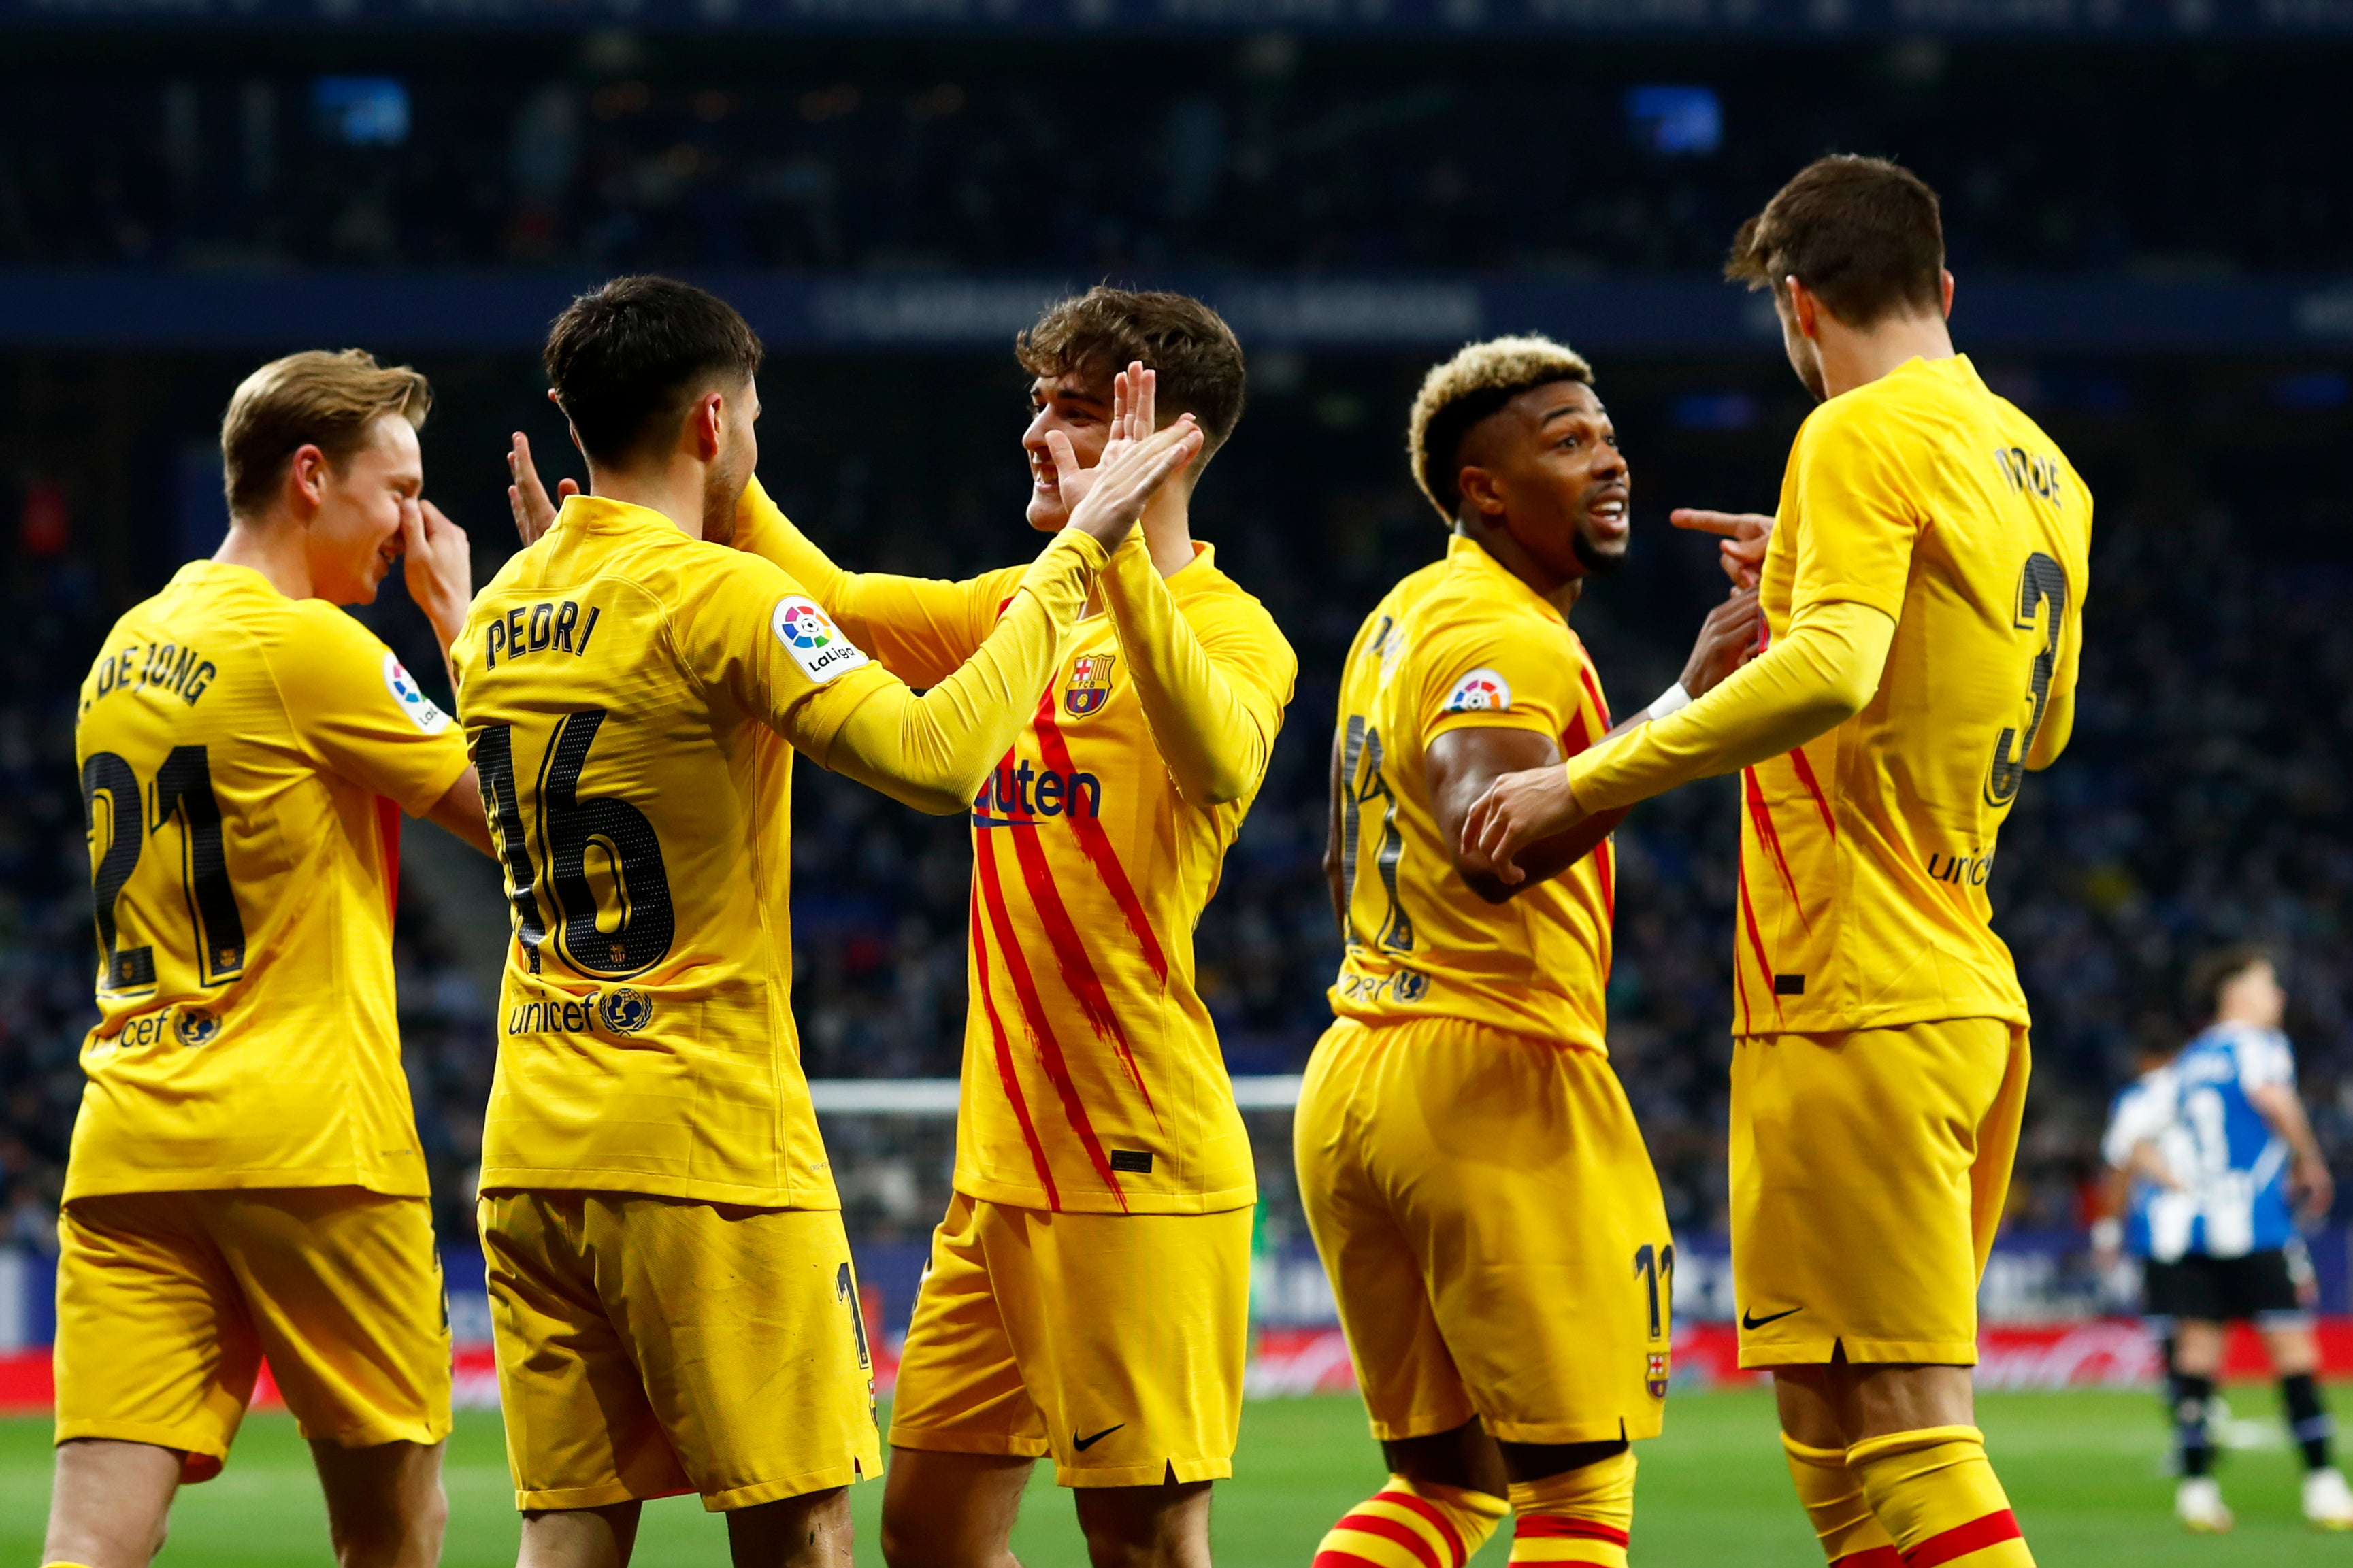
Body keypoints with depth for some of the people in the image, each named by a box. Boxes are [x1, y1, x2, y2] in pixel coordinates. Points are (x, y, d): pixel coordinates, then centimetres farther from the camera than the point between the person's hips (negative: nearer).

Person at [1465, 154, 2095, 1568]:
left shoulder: (1865, 438, -9)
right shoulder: (2038, 467, 17)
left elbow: (1831, 673, -25)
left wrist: (1586, 782, -18)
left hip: (1855, 1004, -9)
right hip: (1970, 991, 9)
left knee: (1895, 1428, -12)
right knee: (1842, 1424, 12)